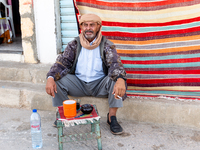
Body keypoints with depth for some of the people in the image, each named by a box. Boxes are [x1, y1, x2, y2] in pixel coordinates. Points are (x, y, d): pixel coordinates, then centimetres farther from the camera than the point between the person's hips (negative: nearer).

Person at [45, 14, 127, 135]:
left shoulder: (107, 45, -5)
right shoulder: (74, 45, 2)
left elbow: (115, 64, -19)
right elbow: (62, 62, -6)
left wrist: (120, 80, -43)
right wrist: (50, 78, -27)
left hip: (100, 85, -2)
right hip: (79, 84, 2)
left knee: (116, 79, -30)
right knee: (57, 80, -20)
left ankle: (112, 117, -17)